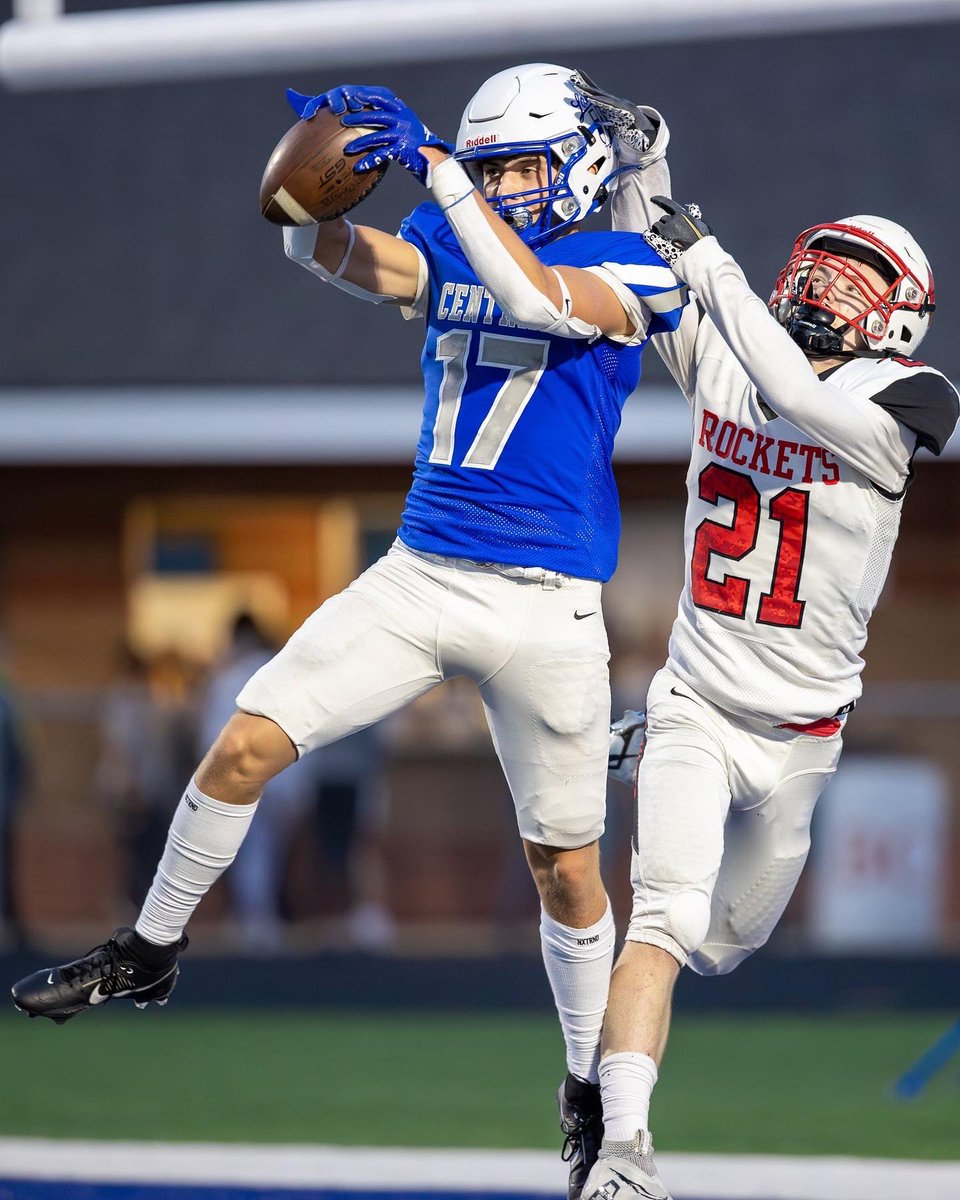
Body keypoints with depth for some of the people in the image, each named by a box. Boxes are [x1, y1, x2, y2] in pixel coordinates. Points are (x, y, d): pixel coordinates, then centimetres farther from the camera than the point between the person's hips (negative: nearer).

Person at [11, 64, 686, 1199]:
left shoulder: (628, 269, -5)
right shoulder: (449, 246, 10)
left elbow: (536, 298, -25)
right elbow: (329, 253, -7)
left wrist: (433, 162, -27)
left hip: (545, 611, -4)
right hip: (416, 579, 4)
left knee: (565, 869, 3)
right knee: (246, 745, -6)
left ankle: (590, 1095, 21)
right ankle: (150, 950, 13)